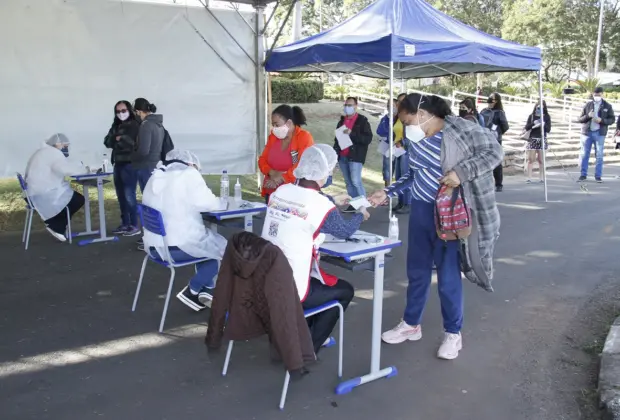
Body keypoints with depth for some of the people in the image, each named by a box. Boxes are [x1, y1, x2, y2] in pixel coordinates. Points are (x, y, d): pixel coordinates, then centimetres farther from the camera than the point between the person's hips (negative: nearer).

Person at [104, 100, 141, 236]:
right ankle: (125, 224, 20)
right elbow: (107, 142, 9)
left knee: (129, 196, -8)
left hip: (129, 164, -7)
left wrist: (119, 139, -2)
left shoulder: (134, 125, -5)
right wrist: (117, 139, -9)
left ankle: (134, 226, -1)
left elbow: (132, 142, -16)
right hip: (118, 164, 8)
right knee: (121, 196, 11)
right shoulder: (116, 126, 16)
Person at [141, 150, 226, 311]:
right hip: (179, 246, -8)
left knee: (210, 242, 29)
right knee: (223, 247, 14)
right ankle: (192, 291, 9)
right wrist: (216, 201, 8)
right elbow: (206, 203, -13)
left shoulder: (155, 177, 15)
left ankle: (208, 289, 29)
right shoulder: (188, 174, -7)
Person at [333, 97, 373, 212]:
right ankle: (353, 205, 15)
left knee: (355, 181, -13)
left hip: (355, 156, -6)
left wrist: (352, 133, -22)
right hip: (342, 156, 6)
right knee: (348, 182, 9)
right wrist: (335, 150, 12)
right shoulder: (342, 120, 14)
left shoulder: (362, 120, -4)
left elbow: (368, 138, -13)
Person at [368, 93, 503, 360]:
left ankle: (453, 334, 22)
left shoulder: (460, 130, -13)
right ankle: (411, 325, 34)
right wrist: (387, 193, 7)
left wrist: (461, 172, -22)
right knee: (416, 271, 17)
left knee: (448, 276, 3)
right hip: (420, 210, 7)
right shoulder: (417, 139, 8)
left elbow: (494, 152, -13)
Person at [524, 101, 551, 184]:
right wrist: (533, 123, -16)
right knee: (531, 159, -4)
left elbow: (548, 129, 1)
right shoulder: (531, 116, 5)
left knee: (541, 160, 3)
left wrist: (543, 125, -16)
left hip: (542, 140, 0)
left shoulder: (547, 117, 5)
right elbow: (526, 128, 0)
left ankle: (542, 178, 8)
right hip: (532, 140, 0)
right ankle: (529, 178, -3)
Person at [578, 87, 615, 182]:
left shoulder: (607, 106, 4)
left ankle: (598, 176, 8)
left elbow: (612, 119, 2)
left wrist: (601, 120, -15)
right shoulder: (588, 105, 6)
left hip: (599, 133, -1)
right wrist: (588, 116, -15)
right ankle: (583, 175, 11)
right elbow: (580, 119, 6)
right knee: (584, 154, 2)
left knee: (599, 155, 1)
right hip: (587, 132, 1)